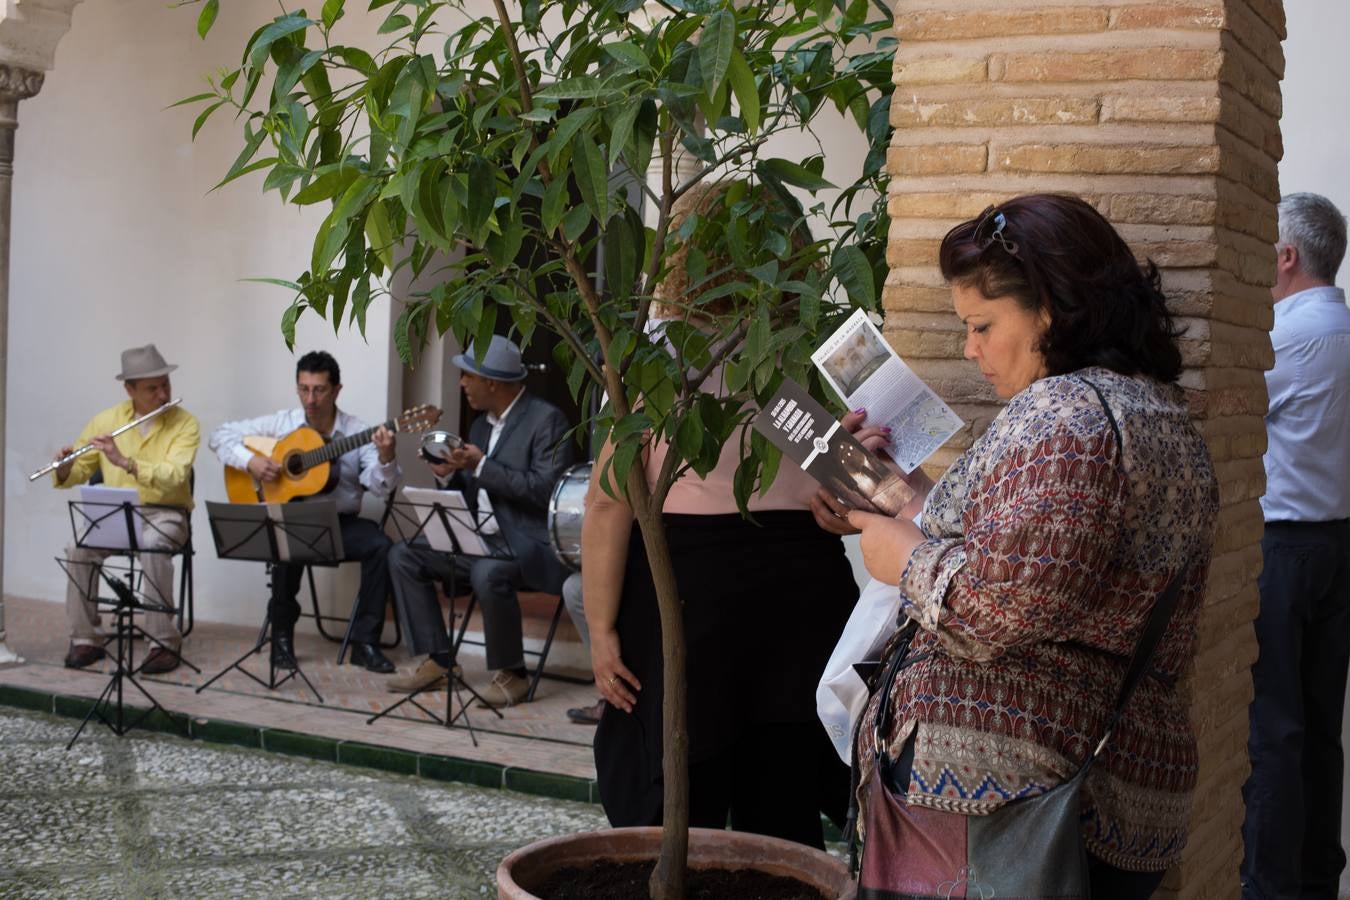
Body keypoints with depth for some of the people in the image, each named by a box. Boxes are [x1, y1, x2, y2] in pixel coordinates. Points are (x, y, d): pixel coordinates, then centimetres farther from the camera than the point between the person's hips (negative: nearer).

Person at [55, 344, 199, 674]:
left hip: (164, 514, -3)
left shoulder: (185, 423, -6)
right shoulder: (105, 420, 4)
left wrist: (125, 461, -31)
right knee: (79, 547, -26)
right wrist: (65, 468, -15)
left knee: (153, 548, -36)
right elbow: (78, 472, 9)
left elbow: (175, 477, -21)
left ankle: (164, 643, -26)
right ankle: (86, 640, -12)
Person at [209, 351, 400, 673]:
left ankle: (365, 641, -15)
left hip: (341, 522, 1)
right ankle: (282, 637, -12)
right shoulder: (280, 424, 5)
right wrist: (249, 460, -10)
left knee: (379, 544, -27)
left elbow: (380, 487, -8)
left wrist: (385, 459, -29)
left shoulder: (357, 431, 2)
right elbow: (220, 436, 7)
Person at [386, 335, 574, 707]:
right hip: (481, 539, 9)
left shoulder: (547, 419, -11)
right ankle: (436, 660, 1)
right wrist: (449, 475, -4)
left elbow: (545, 489, -22)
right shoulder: (481, 424, 15)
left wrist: (482, 466, -20)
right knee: (404, 556, -1)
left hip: (528, 542, -9)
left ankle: (510, 674, -17)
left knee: (487, 574, -36)